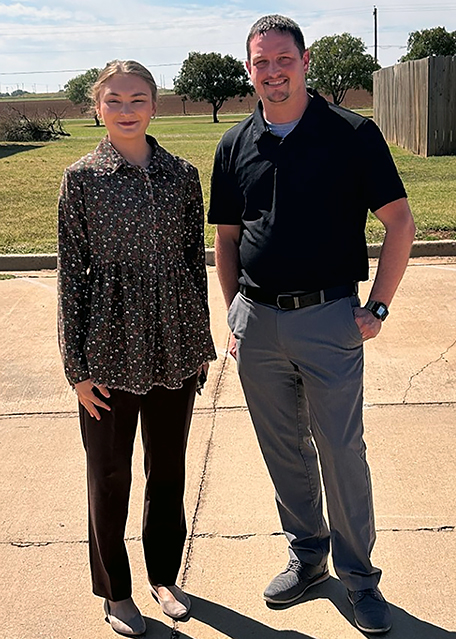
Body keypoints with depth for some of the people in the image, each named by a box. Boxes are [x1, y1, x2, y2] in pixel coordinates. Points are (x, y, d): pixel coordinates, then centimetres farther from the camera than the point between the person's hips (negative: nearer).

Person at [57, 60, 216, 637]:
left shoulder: (182, 175, 3)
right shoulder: (82, 178, -3)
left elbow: (195, 261, 8)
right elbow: (71, 272, -3)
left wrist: (199, 346, 8)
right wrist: (77, 366, -6)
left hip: (175, 347, 3)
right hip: (111, 348, -2)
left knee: (168, 468, 16)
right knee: (110, 475, 10)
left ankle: (164, 574, 37)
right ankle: (115, 591, 31)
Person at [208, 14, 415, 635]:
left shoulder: (353, 134, -4)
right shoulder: (235, 146, 8)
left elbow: (400, 223, -2)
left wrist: (376, 309, -6)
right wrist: (235, 314, 9)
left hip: (328, 318, -4)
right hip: (258, 322, 4)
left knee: (342, 451, 3)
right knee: (283, 450, 15)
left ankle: (359, 575, 22)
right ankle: (308, 555, 34)